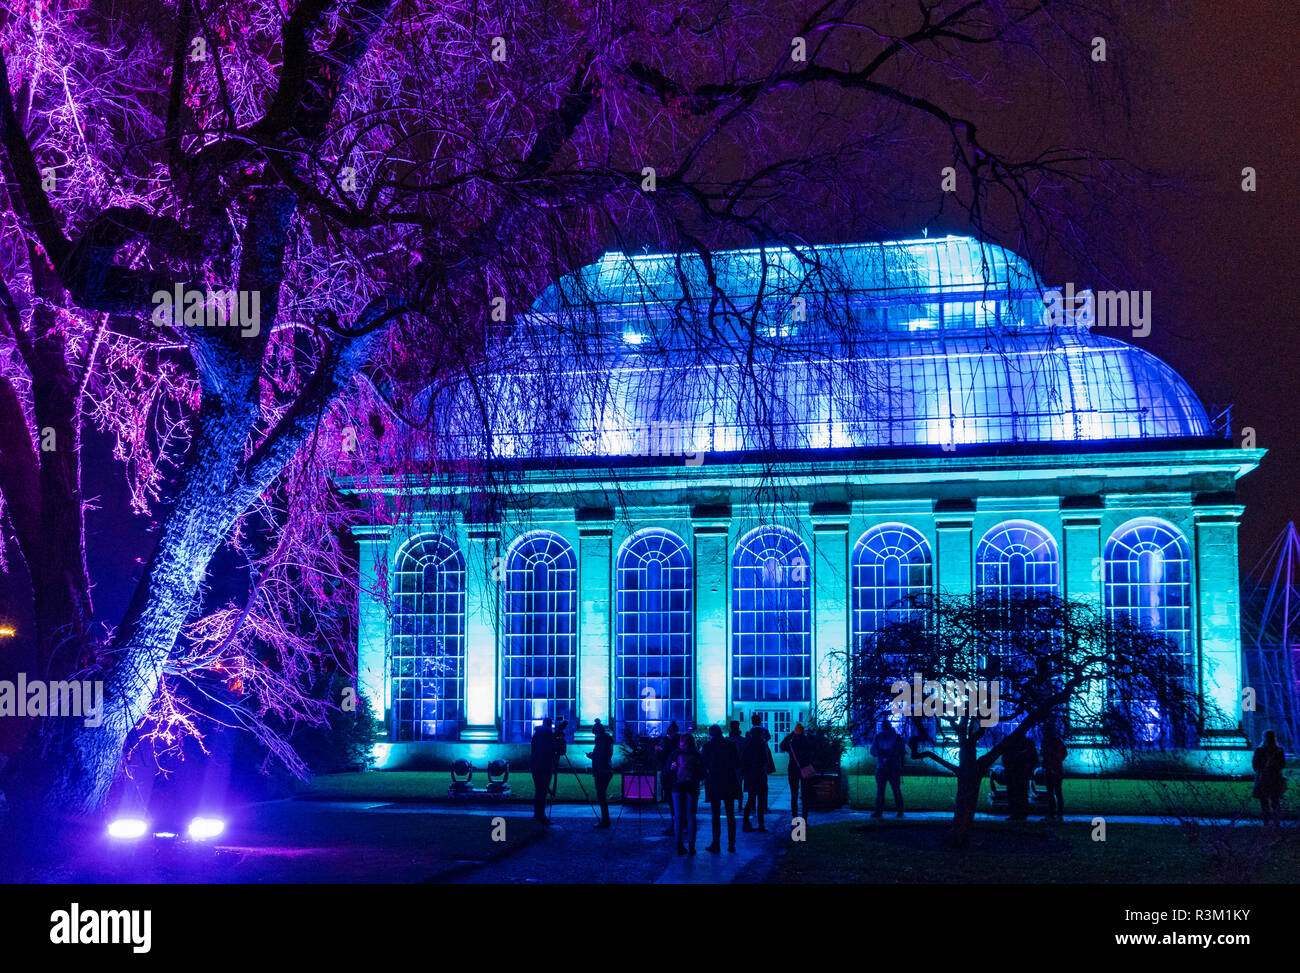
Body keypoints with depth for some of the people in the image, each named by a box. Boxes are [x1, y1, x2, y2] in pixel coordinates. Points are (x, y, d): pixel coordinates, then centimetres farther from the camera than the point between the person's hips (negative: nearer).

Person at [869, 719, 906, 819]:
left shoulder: (897, 737, 1)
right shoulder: (878, 737, 10)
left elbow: (902, 751, -7)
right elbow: (873, 751, 6)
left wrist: (889, 752, -19)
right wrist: (880, 752, -16)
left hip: (894, 768, -2)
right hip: (881, 768, 3)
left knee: (896, 790, -2)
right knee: (880, 790, -3)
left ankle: (899, 810, 6)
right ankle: (878, 811, -2)